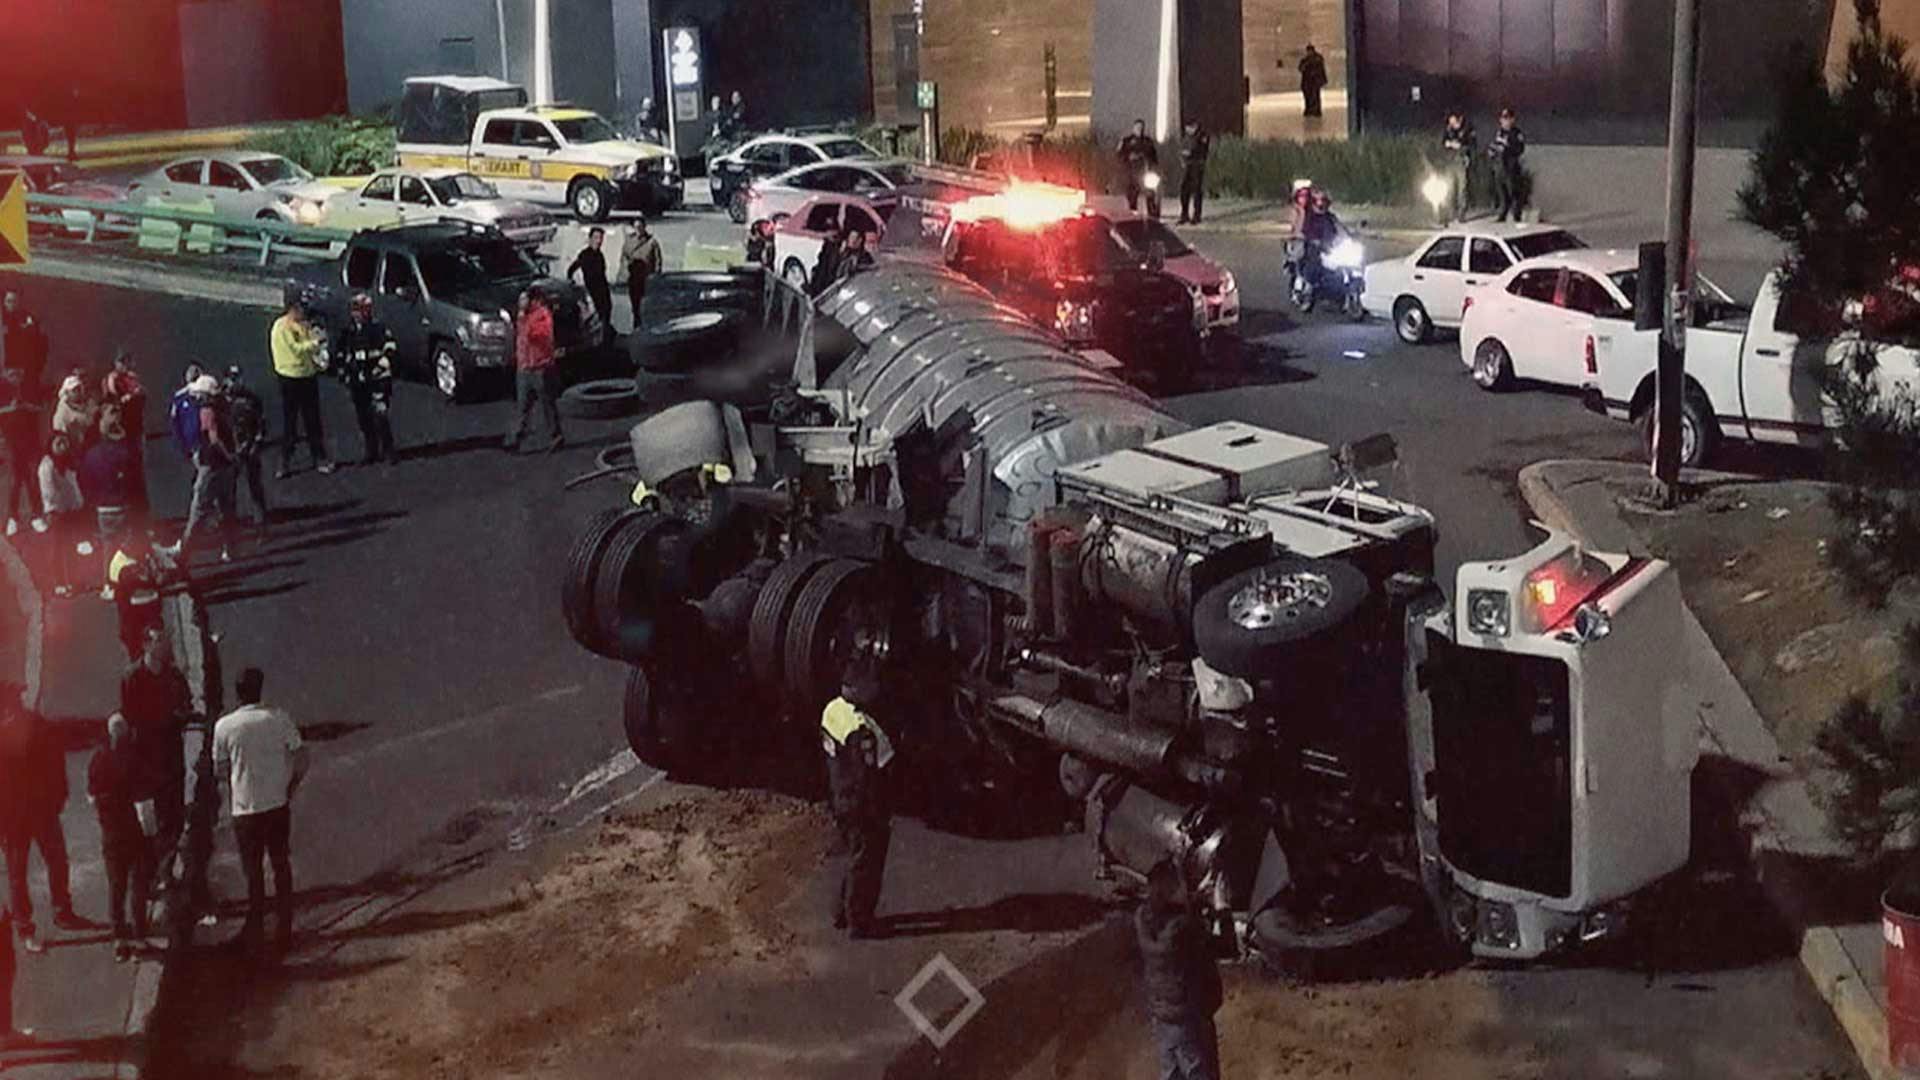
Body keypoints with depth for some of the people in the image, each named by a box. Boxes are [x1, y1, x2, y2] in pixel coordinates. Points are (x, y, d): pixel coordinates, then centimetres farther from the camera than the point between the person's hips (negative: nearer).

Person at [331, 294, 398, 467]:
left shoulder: (378, 328, -5)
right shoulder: (347, 332, 11)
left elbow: (390, 349, -11)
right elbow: (338, 354, 22)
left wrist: (380, 367, -18)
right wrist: (343, 372, 13)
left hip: (378, 379, -6)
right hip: (357, 382, 6)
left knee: (380, 414, -14)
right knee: (364, 418, 8)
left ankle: (388, 450, -6)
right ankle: (371, 453, 17)